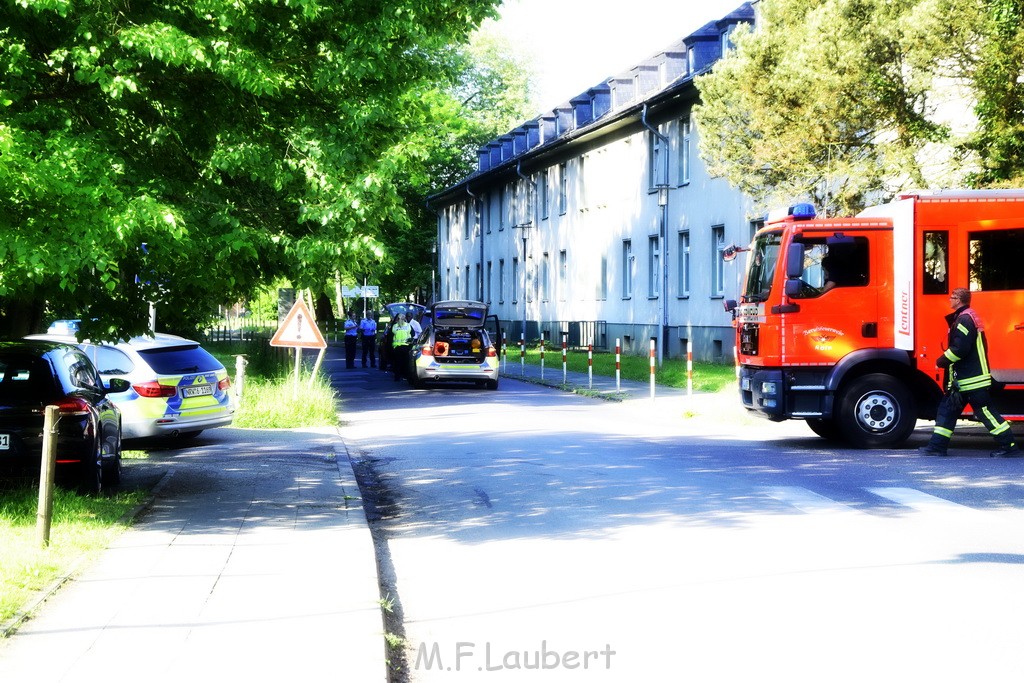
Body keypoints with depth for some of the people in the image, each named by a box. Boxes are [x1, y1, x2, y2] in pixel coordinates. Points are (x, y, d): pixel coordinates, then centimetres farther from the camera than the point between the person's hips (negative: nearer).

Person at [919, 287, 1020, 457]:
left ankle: (1009, 447, -2)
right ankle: (937, 446, 12)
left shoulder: (965, 319, -17)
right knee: (947, 409, 11)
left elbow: (959, 348, -25)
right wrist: (945, 361, 14)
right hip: (963, 379, 11)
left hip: (973, 380, -11)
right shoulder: (962, 318, 15)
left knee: (986, 413, -6)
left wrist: (941, 362, -12)